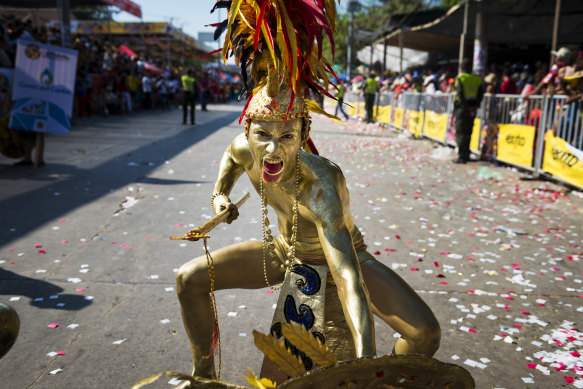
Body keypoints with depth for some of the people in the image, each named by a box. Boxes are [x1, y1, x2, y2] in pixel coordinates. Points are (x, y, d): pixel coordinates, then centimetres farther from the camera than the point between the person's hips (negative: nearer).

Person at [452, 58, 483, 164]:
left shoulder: (460, 78, -9)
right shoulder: (477, 79, 8)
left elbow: (460, 94, -18)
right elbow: (480, 94, 5)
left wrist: (466, 107, -15)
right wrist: (475, 106, 4)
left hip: (462, 107, -6)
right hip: (472, 108, 6)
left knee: (460, 132, -2)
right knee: (468, 132, 16)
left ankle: (462, 156, -7)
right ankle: (466, 155, 23)